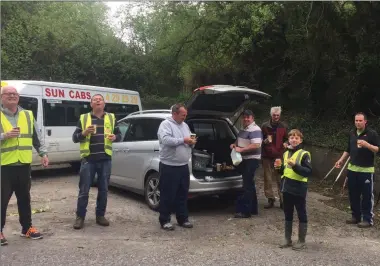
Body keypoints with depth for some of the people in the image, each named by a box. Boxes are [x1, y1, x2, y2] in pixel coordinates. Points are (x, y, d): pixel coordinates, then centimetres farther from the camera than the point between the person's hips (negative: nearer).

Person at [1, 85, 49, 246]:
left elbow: (37, 137, 12)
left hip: (23, 164, 4)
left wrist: (43, 154, 5)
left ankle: (27, 228, 26)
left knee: (24, 198, 14)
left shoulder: (28, 115, 10)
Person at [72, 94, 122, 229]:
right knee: (84, 190, 2)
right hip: (88, 159, -2)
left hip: (105, 159, 2)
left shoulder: (111, 117, 10)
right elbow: (75, 138, 5)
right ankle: (80, 217, 14)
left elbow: (119, 135, 13)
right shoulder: (83, 118, 6)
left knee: (103, 190, 9)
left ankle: (100, 215, 21)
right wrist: (84, 133, -15)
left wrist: (115, 137, -10)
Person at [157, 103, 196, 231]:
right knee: (167, 194, 1)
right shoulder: (165, 124, -8)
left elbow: (189, 143, 21)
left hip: (184, 166, 8)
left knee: (183, 194, 14)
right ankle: (164, 220, 12)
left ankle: (183, 218, 25)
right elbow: (166, 140, -25)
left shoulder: (185, 125, 16)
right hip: (169, 166, -7)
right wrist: (183, 140, -20)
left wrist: (192, 142, -2)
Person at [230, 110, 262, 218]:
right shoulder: (244, 129, 16)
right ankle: (253, 209, 24)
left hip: (251, 160, -10)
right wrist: (234, 144, 6)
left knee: (247, 185, -7)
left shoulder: (255, 130, -15)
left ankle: (245, 211, -3)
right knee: (249, 185, 15)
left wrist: (241, 149, -24)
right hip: (244, 160, 10)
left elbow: (256, 145, -26)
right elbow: (240, 141, 29)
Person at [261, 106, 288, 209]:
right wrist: (265, 141, -10)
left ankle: (282, 200, 6)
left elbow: (287, 139, 16)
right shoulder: (265, 126, 5)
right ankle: (270, 199, 15)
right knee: (268, 179, 5)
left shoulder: (284, 126, 6)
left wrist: (286, 143, -7)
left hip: (279, 156, -1)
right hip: (267, 156, 1)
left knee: (281, 179, -2)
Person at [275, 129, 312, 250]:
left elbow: (309, 172, -17)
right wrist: (280, 166, 1)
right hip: (286, 188, 7)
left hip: (299, 189, -7)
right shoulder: (286, 153, 11)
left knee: (301, 215, 6)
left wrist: (295, 166, -27)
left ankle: (301, 241, 17)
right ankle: (287, 239, 26)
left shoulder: (304, 154, -9)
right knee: (288, 214, 15)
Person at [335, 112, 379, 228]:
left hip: (366, 170, -6)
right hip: (352, 169, 6)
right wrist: (341, 160, 11)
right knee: (353, 194, 11)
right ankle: (356, 216, 23)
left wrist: (367, 145, -25)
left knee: (367, 195, 0)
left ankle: (368, 219, 9)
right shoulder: (352, 134, 12)